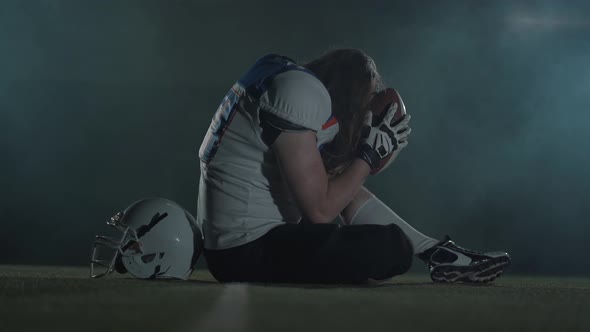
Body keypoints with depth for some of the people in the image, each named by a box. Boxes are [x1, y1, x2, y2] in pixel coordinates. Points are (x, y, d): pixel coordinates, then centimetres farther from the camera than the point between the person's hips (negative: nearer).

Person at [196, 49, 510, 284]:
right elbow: (320, 210, -17)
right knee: (393, 247, -16)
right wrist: (372, 152, -6)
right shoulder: (304, 91, -13)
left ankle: (438, 253, 17)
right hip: (248, 250, -11)